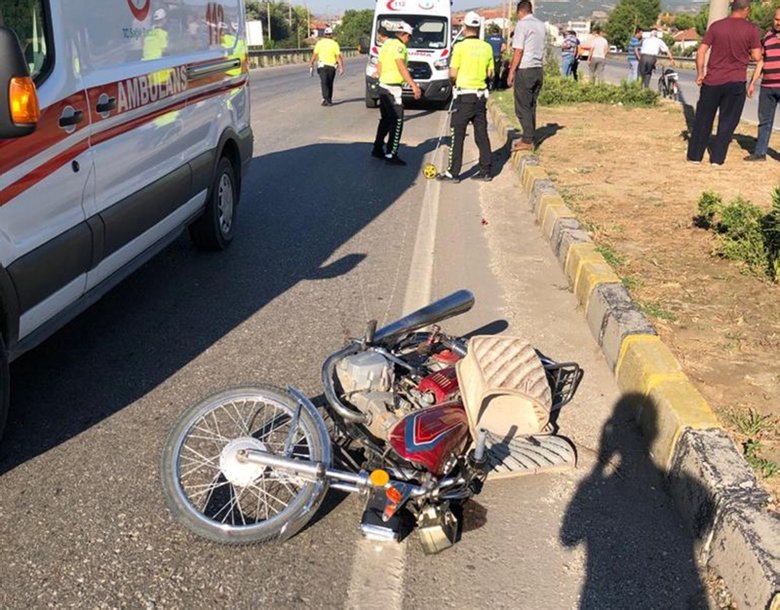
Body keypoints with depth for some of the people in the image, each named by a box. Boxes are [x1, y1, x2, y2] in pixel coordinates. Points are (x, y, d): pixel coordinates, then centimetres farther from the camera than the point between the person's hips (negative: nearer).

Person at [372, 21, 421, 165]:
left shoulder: (386, 44, 15)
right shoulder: (398, 45, -12)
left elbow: (378, 66, 20)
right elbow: (401, 66, -24)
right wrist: (414, 85, -29)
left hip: (383, 86, 10)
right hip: (393, 88, -9)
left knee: (386, 119, 19)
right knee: (397, 121, -6)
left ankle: (378, 149, 26)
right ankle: (391, 155, -6)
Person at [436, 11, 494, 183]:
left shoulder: (460, 47, -10)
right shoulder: (487, 47, 4)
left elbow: (453, 74, -11)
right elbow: (490, 73, 9)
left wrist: (453, 80, 10)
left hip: (464, 95, -5)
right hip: (481, 95, 5)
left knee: (457, 135, 0)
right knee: (481, 133, 11)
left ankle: (453, 172, 2)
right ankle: (485, 171, 14)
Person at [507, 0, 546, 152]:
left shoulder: (522, 24, -9)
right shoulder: (541, 26, 13)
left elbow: (518, 51, -14)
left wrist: (511, 71, -10)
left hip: (524, 70, -7)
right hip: (538, 70, 8)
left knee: (522, 107, -3)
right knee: (531, 106, 14)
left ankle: (527, 141, -4)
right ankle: (529, 138, 18)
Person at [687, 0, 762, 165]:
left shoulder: (716, 26, 1)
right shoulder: (752, 29, -4)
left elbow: (701, 52, -1)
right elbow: (757, 57, -5)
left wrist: (700, 74, 7)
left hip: (712, 81, 2)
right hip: (736, 83, -1)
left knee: (703, 119, 11)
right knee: (727, 122, 7)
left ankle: (695, 155, 14)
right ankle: (717, 158, 6)